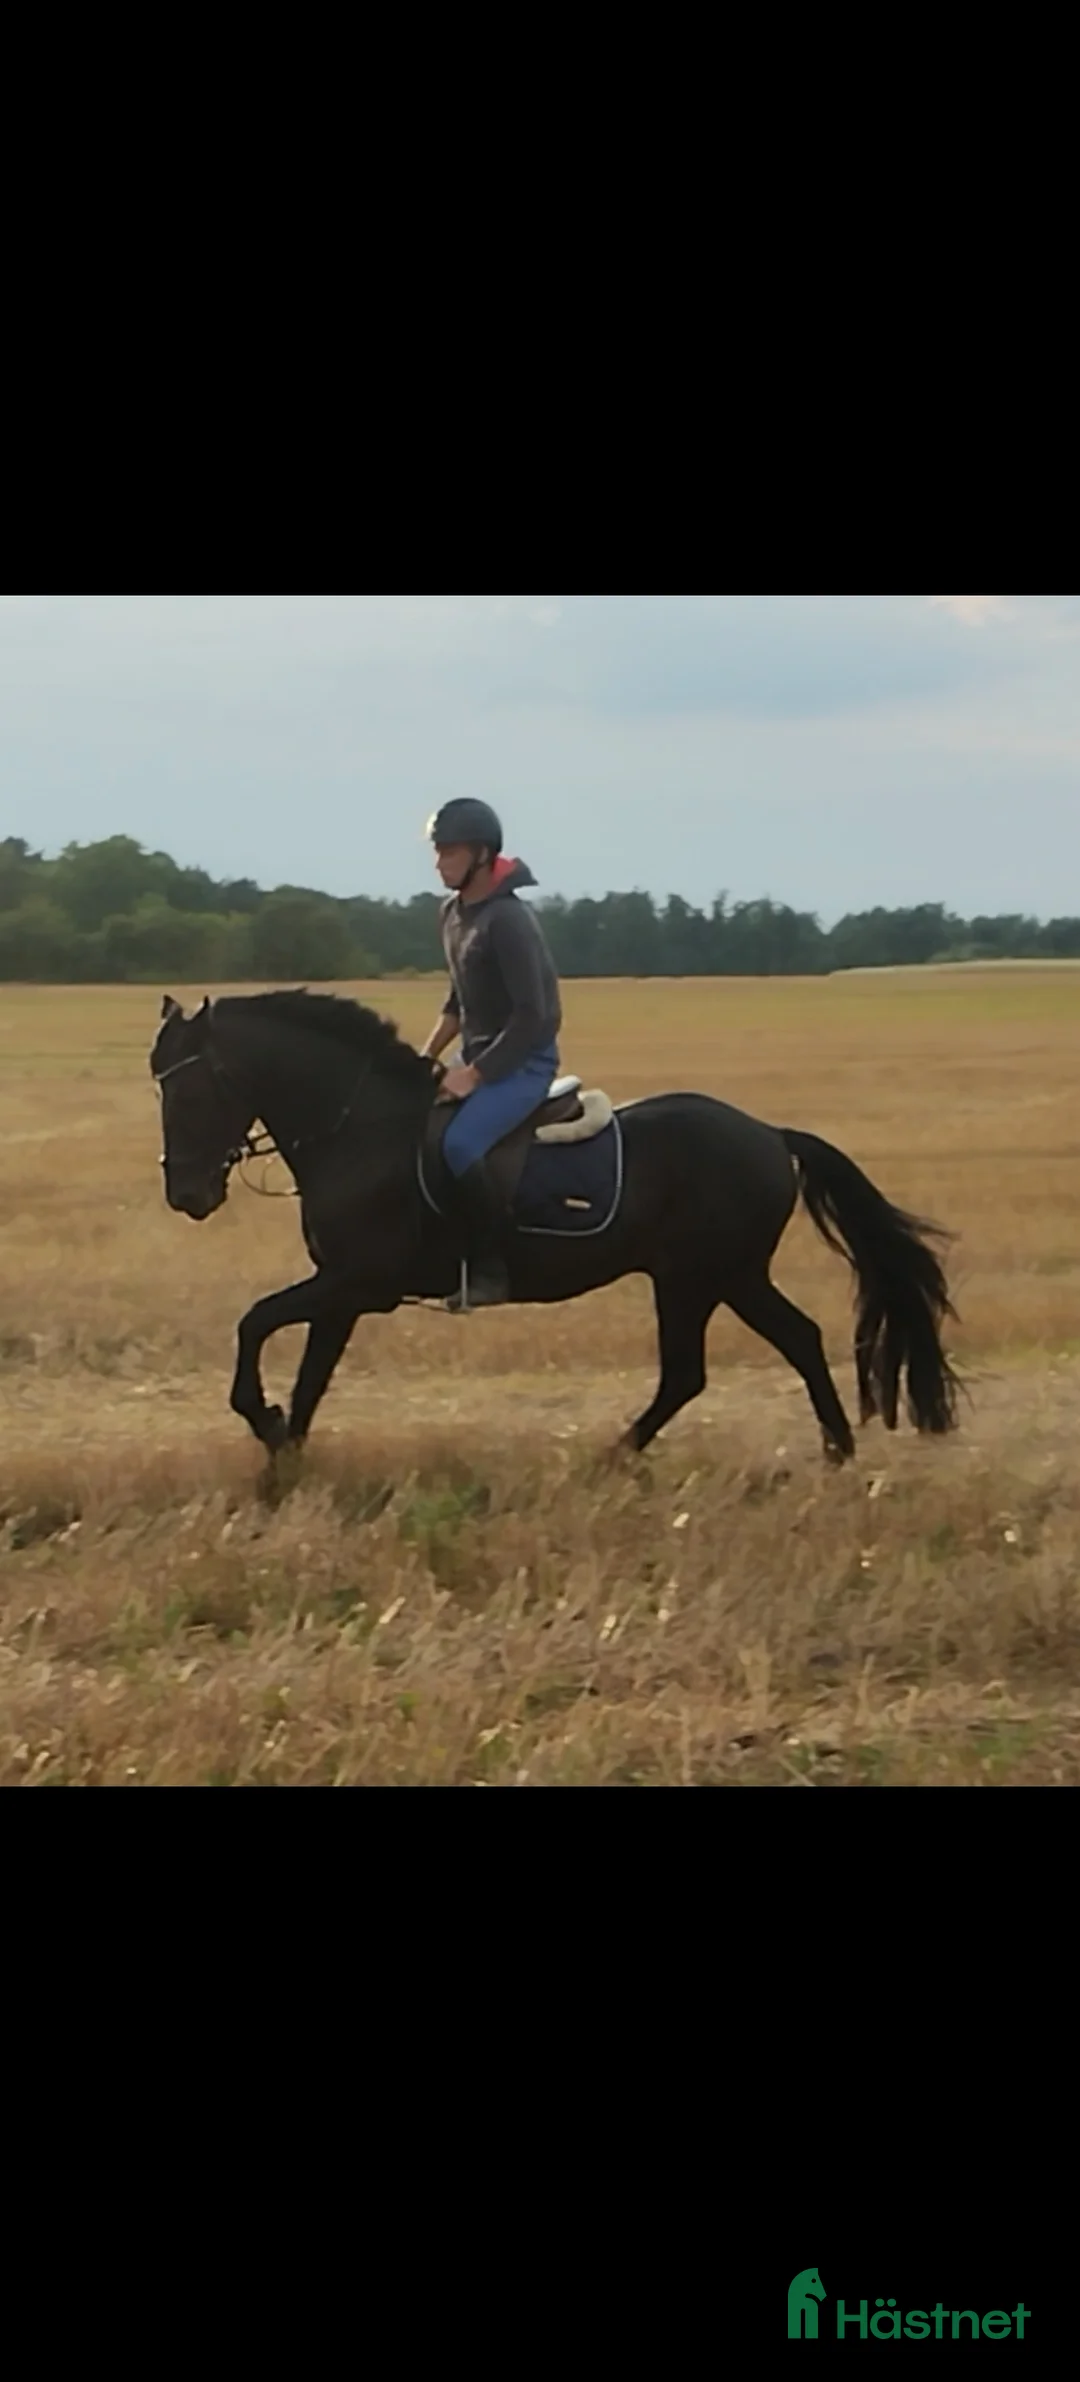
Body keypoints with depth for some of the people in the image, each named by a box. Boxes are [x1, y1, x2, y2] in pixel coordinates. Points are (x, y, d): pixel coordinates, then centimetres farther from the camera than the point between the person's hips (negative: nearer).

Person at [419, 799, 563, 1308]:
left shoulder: (507, 921, -21)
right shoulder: (453, 914, 7)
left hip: (524, 1061, -10)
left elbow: (533, 1016, -23)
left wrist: (474, 1074, -23)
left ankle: (493, 1269, -22)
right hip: (480, 1057, 10)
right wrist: (426, 1058, 9)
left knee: (459, 1145, -30)